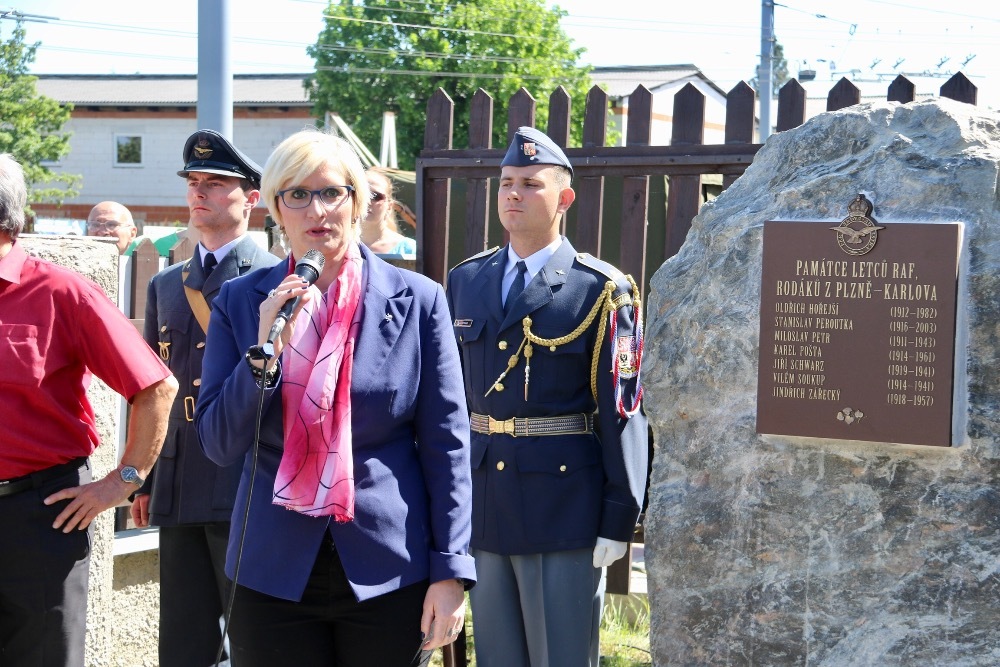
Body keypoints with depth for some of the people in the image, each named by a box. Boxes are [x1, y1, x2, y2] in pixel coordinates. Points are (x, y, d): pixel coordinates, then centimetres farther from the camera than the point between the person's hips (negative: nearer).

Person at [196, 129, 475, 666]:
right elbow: (219, 445, -1)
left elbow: (445, 446, 0)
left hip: (389, 574, -1)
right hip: (273, 575, 1)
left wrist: (451, 571, -5)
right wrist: (263, 352, -15)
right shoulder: (241, 302, 4)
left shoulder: (417, 301, 0)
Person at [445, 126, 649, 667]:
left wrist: (618, 520, -12)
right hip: (480, 501, 5)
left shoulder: (600, 291, -5)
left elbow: (621, 409, -8)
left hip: (564, 507, -5)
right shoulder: (465, 282, 10)